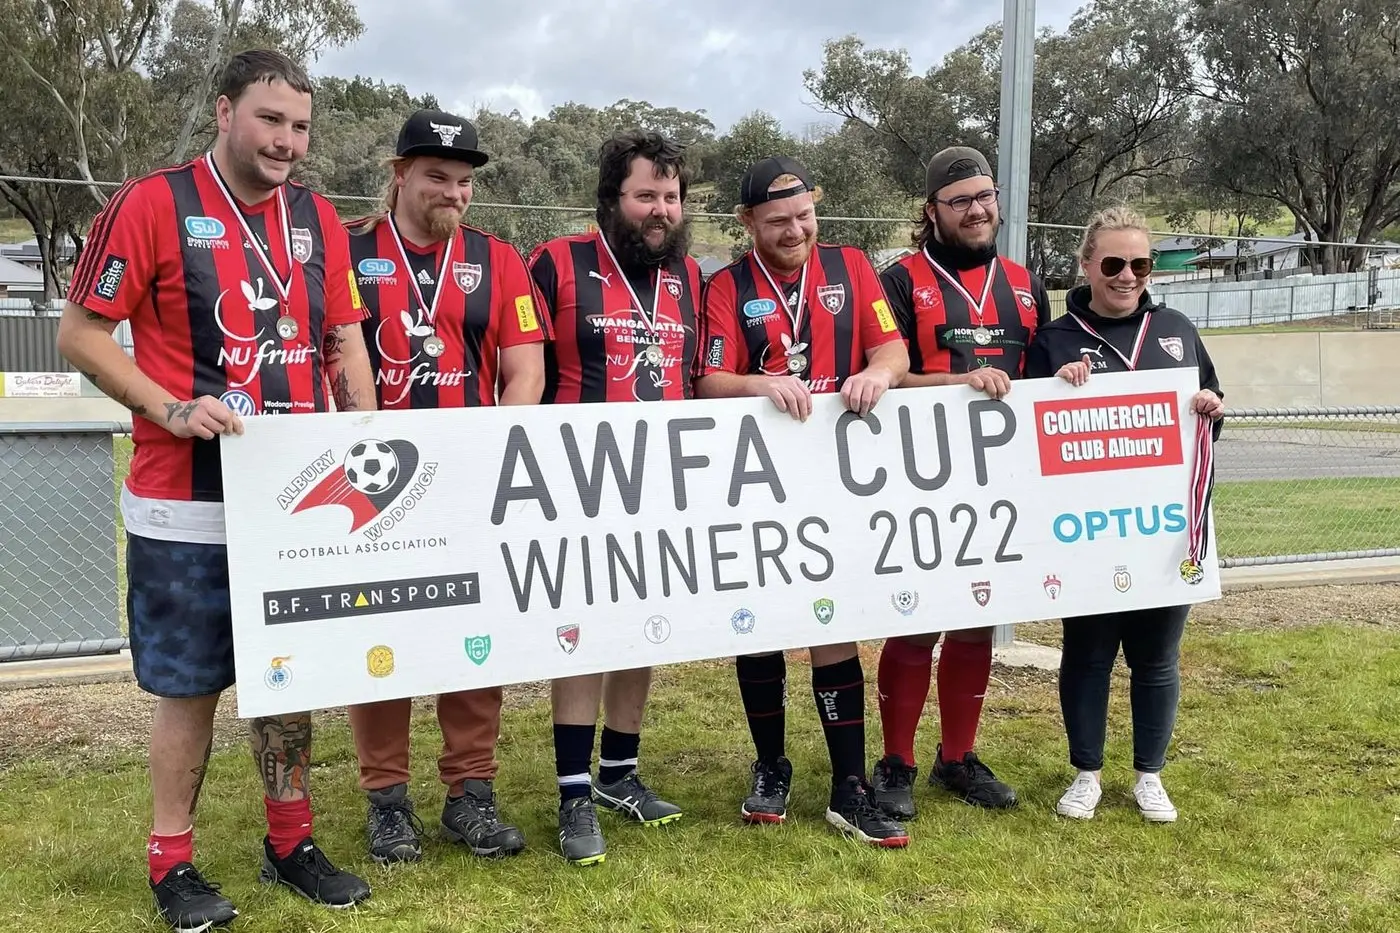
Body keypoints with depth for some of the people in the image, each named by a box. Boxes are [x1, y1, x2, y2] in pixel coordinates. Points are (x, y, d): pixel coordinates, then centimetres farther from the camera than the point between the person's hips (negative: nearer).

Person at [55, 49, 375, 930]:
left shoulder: (319, 220, 9)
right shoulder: (151, 204, -7)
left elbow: (344, 340, 12)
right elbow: (80, 331, -6)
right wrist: (171, 410, -18)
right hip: (186, 504, -4)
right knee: (190, 682, 4)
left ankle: (292, 843, 26)